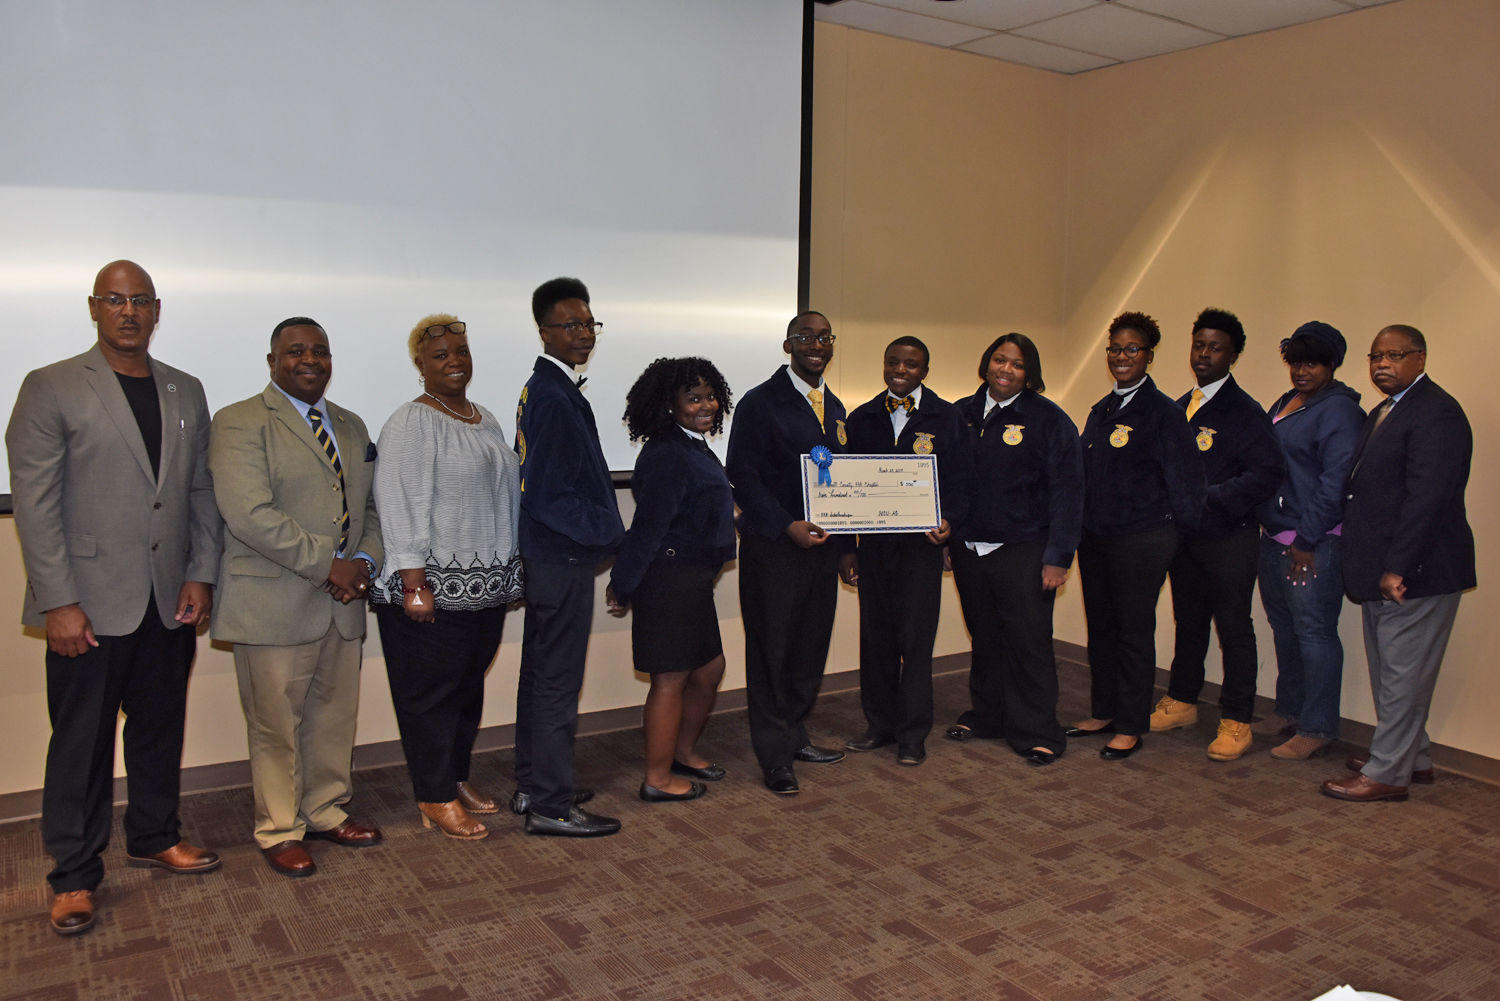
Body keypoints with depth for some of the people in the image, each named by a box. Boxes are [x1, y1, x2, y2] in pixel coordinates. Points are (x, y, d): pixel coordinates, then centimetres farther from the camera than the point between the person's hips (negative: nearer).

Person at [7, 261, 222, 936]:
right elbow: (34, 501, -8)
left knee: (161, 729, 16)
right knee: (81, 744, 5)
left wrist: (201, 574, 3)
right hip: (91, 606, -4)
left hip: (171, 603, 5)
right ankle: (74, 876, 19)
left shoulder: (186, 392, 11)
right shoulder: (50, 388, -3)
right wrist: (59, 602, -13)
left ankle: (154, 836, 34)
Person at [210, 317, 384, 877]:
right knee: (275, 725, 4)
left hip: (342, 603, 6)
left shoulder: (352, 427, 16)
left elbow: (371, 506, 17)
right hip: (274, 607, -6)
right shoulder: (239, 423, -7)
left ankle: (326, 811, 32)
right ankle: (278, 831, 21)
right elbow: (249, 514, -18)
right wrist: (328, 565, -17)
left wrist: (365, 562, -2)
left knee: (335, 717, 14)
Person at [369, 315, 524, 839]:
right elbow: (400, 504, -16)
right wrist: (413, 582, -22)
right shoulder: (410, 422, -9)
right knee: (431, 691, 1)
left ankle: (457, 778, 28)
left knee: (469, 684, 14)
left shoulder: (485, 420, 15)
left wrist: (510, 570, 18)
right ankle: (435, 798, 11)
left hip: (486, 586, 8)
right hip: (434, 587, -7)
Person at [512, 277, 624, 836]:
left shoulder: (541, 389, 13)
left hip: (546, 555, 11)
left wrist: (607, 528, 13)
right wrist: (616, 534, -15)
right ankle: (550, 807, 10)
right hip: (564, 560, -11)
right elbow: (550, 497, -24)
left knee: (540, 674, 18)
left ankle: (533, 786, 31)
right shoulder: (555, 399, -19)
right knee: (557, 683, -1)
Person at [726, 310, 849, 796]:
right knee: (771, 650, 1)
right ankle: (775, 755, 11)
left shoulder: (833, 406, 15)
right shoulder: (761, 403, -6)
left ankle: (794, 736, 28)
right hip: (773, 546, -6)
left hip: (821, 543, 7)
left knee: (811, 646, 12)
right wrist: (787, 526, -19)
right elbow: (742, 475, -11)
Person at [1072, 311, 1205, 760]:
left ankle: (1130, 727, 13)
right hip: (1095, 538, 7)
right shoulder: (1101, 411, 12)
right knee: (1100, 627, 14)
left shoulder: (1163, 411, -9)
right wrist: (1082, 526, 12)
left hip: (1142, 541, -7)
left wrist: (1176, 526, 0)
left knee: (1134, 631, 1)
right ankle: (1103, 712, 28)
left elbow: (1185, 477, -7)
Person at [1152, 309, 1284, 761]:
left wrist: (1210, 499, -21)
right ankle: (1182, 701, 30)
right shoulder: (1181, 408, 13)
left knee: (1234, 629, 1)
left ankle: (1236, 721, 10)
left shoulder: (1244, 412, -10)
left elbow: (1267, 472, -18)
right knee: (1188, 622, 17)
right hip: (1183, 535, 7)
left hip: (1229, 540, -6)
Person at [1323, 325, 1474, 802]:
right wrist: (1372, 566, 13)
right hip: (1384, 571, 10)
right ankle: (1414, 757, 31)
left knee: (1402, 674, -2)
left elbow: (1427, 498, -22)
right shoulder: (1384, 412, 17)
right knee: (1390, 671, 17)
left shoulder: (1436, 413, -15)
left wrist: (1397, 568, -24)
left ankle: (1387, 773, 6)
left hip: (1416, 572, -10)